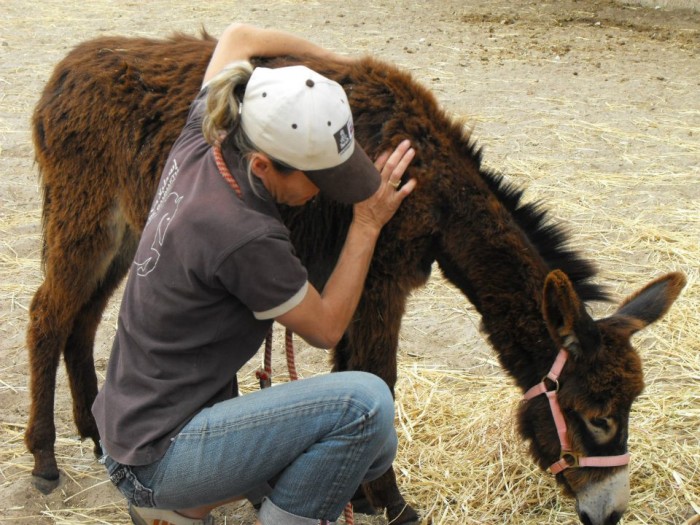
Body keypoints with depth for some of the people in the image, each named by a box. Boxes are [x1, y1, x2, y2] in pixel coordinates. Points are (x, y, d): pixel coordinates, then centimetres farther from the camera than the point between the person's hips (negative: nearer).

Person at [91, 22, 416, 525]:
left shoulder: (198, 144, -6)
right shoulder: (244, 237, -28)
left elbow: (240, 35, 12)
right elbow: (327, 328, -12)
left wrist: (347, 64, 13)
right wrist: (368, 224, -6)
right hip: (156, 459, -9)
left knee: (373, 448, 11)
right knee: (365, 401, -24)